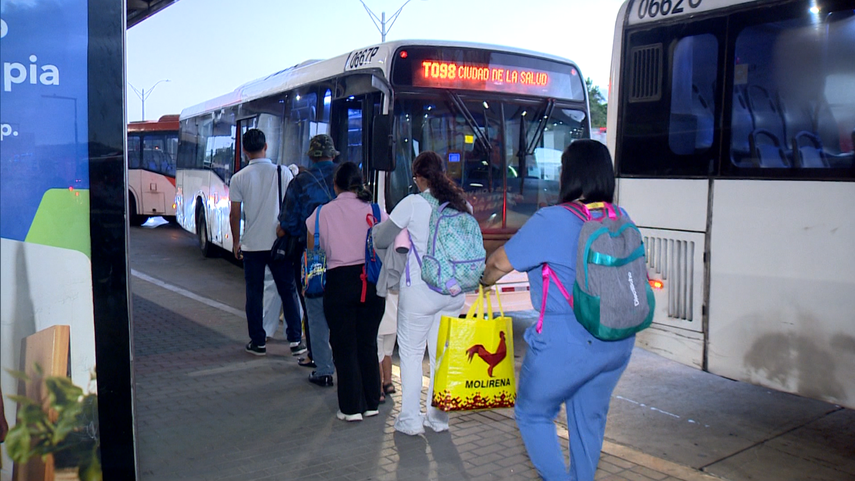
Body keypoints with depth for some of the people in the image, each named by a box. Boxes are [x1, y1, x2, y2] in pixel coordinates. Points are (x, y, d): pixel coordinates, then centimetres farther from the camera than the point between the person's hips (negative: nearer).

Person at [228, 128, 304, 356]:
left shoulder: (238, 178, -3)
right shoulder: (283, 173, -4)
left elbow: (235, 215, 0)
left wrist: (236, 241, 14)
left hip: (251, 245, 0)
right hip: (279, 243, 0)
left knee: (254, 293, 9)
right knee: (288, 291, 8)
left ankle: (258, 342, 14)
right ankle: (296, 340, 10)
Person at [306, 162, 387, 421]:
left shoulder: (323, 213, -1)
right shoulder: (377, 211, 1)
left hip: (340, 281, -2)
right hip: (372, 282, 2)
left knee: (345, 347, 8)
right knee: (368, 344, 14)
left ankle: (351, 408, 12)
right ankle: (371, 403, 22)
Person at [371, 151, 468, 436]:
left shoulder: (413, 204, -11)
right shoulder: (462, 205, 2)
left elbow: (380, 240, -4)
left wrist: (379, 228, 17)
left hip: (419, 289, -5)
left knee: (411, 353, 9)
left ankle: (410, 420, 13)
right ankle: (438, 417, 24)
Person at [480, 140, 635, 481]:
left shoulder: (552, 221, -17)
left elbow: (500, 263, -9)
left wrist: (485, 280, 11)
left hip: (566, 345, -6)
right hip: (617, 342, 6)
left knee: (533, 414, 14)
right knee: (590, 417, 21)